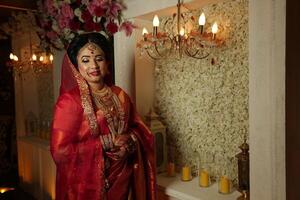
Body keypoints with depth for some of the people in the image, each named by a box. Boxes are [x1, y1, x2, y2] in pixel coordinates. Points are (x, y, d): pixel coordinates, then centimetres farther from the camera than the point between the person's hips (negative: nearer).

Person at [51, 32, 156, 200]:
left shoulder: (119, 95, 0)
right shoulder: (69, 101, -15)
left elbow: (140, 129, 7)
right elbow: (60, 151, -19)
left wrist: (130, 139, -14)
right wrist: (106, 142, -19)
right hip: (87, 185, -4)